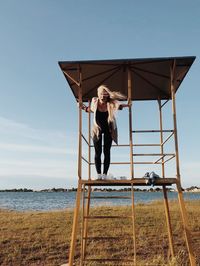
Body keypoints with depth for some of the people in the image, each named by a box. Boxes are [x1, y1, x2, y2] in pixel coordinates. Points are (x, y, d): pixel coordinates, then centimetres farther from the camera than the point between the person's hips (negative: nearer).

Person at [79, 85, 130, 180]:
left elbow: (118, 106, 4)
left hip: (108, 129, 0)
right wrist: (85, 108, -10)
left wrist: (124, 106, -15)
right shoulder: (94, 101, -17)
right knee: (97, 152, -2)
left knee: (107, 152, -2)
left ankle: (105, 174, 3)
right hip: (97, 129, 1)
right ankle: (98, 174, 3)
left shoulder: (111, 103, -20)